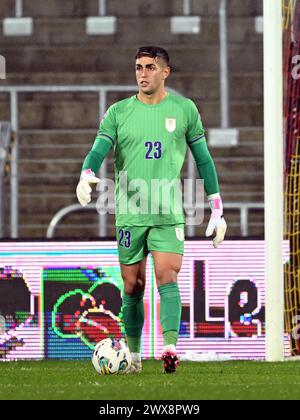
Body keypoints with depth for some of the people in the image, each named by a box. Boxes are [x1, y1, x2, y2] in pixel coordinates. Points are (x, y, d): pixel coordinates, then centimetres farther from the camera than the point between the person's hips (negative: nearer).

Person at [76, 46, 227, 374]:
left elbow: (203, 159, 12)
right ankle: (133, 355, 18)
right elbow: (98, 151, -4)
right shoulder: (118, 112, 5)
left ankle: (170, 349, -27)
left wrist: (217, 209, 11)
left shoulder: (184, 110, 6)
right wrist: (86, 176, -28)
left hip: (168, 212, -1)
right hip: (129, 213, 1)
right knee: (133, 286, 5)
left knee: (167, 276, -17)